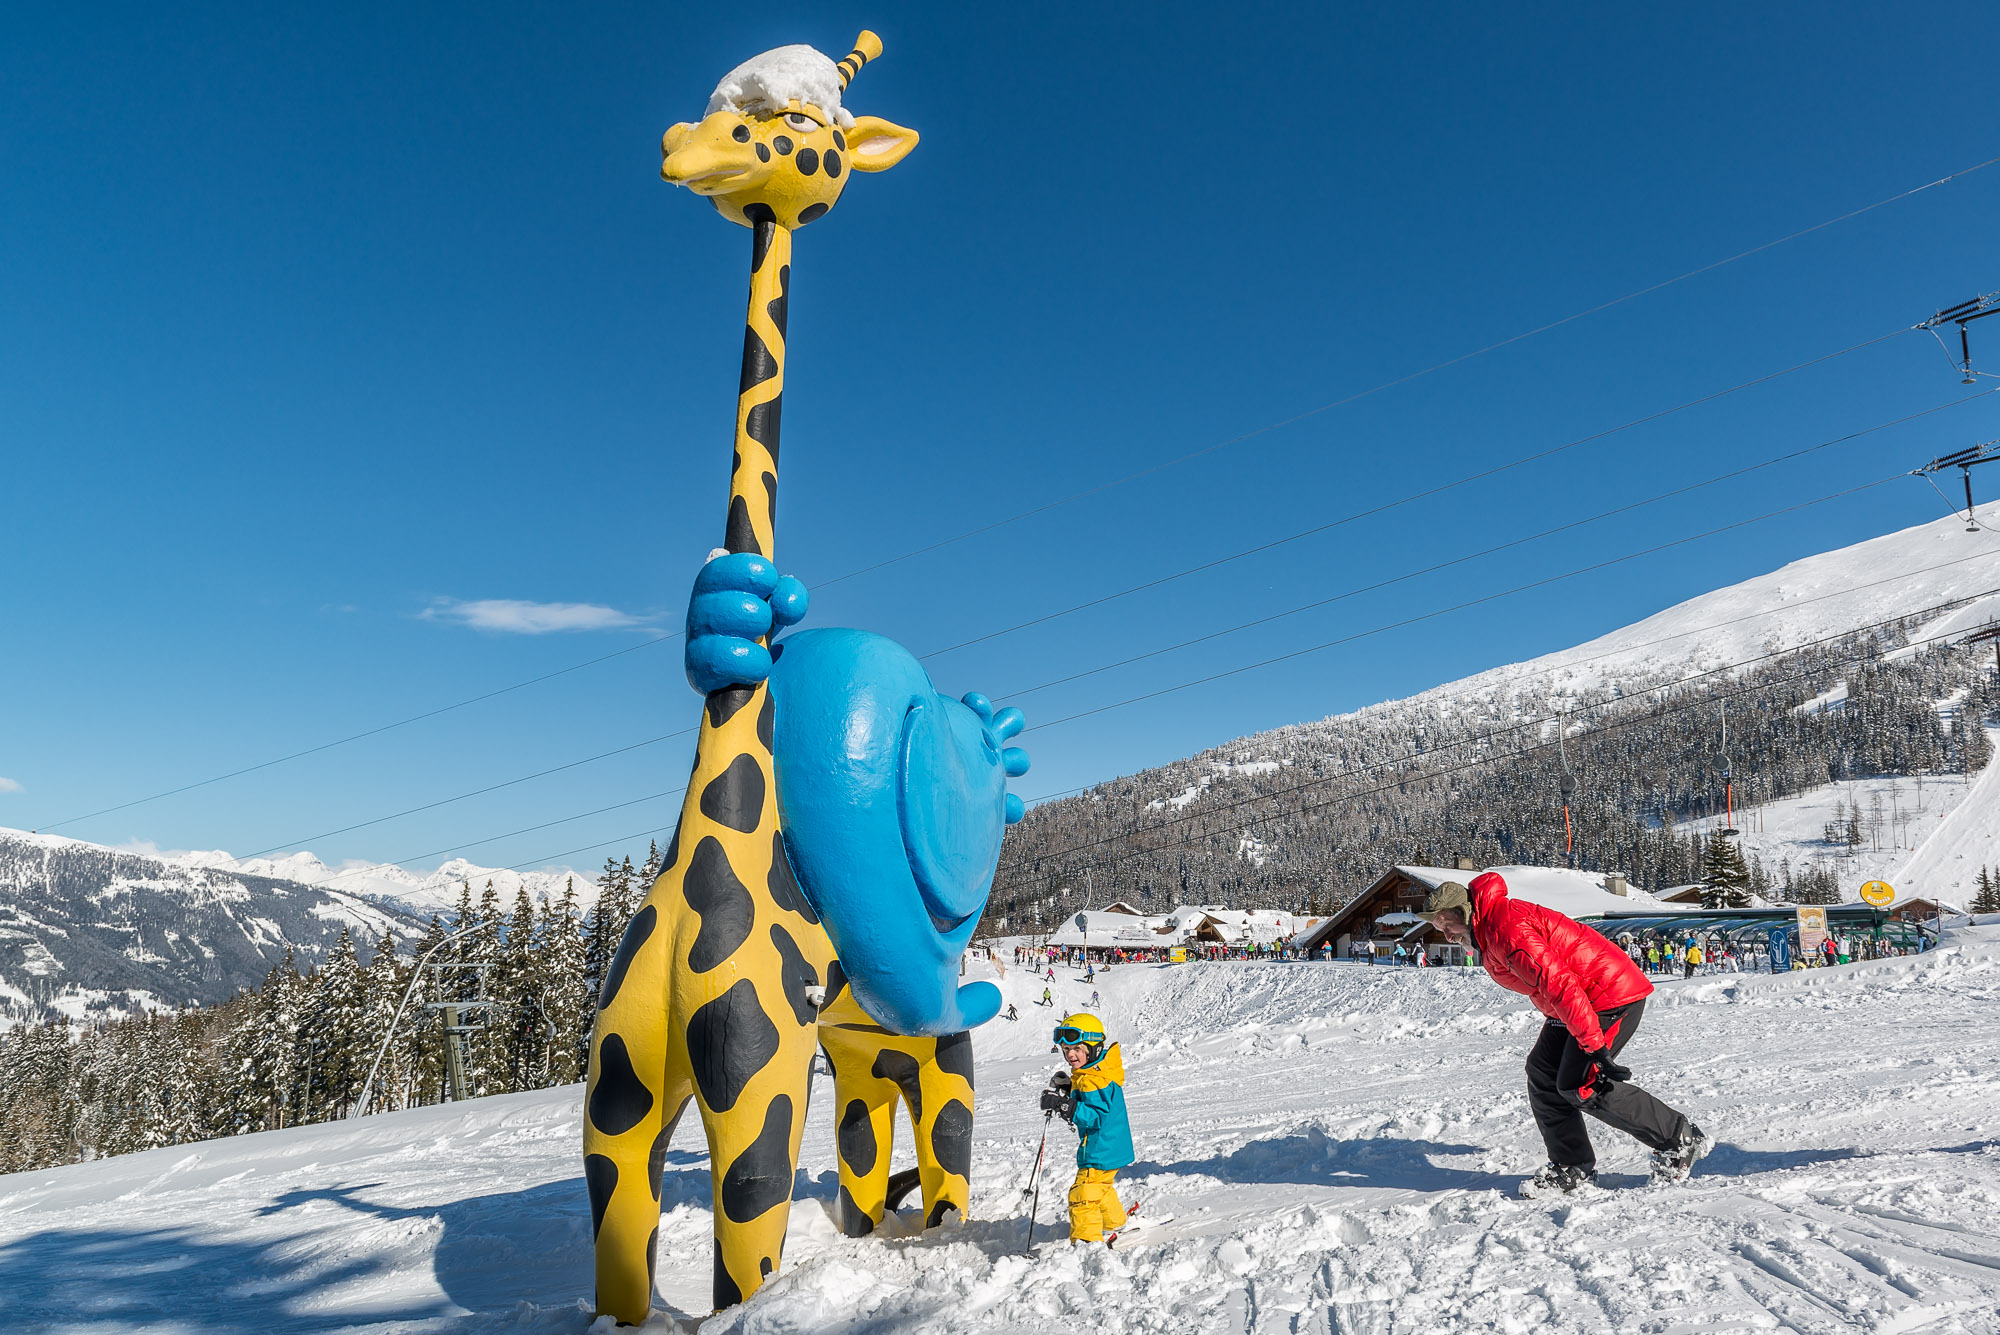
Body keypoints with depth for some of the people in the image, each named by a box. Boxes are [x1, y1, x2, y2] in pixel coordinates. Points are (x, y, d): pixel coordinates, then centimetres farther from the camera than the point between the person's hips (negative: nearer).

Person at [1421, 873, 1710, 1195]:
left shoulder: (1507, 927, -24)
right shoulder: (1488, 932, 10)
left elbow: (1558, 983, -30)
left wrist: (1594, 1046, -31)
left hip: (1612, 996, -10)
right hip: (1584, 999, 11)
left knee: (1580, 1086, -11)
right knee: (1542, 1073, 5)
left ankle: (1681, 1139, 4)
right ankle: (1572, 1167, 13)